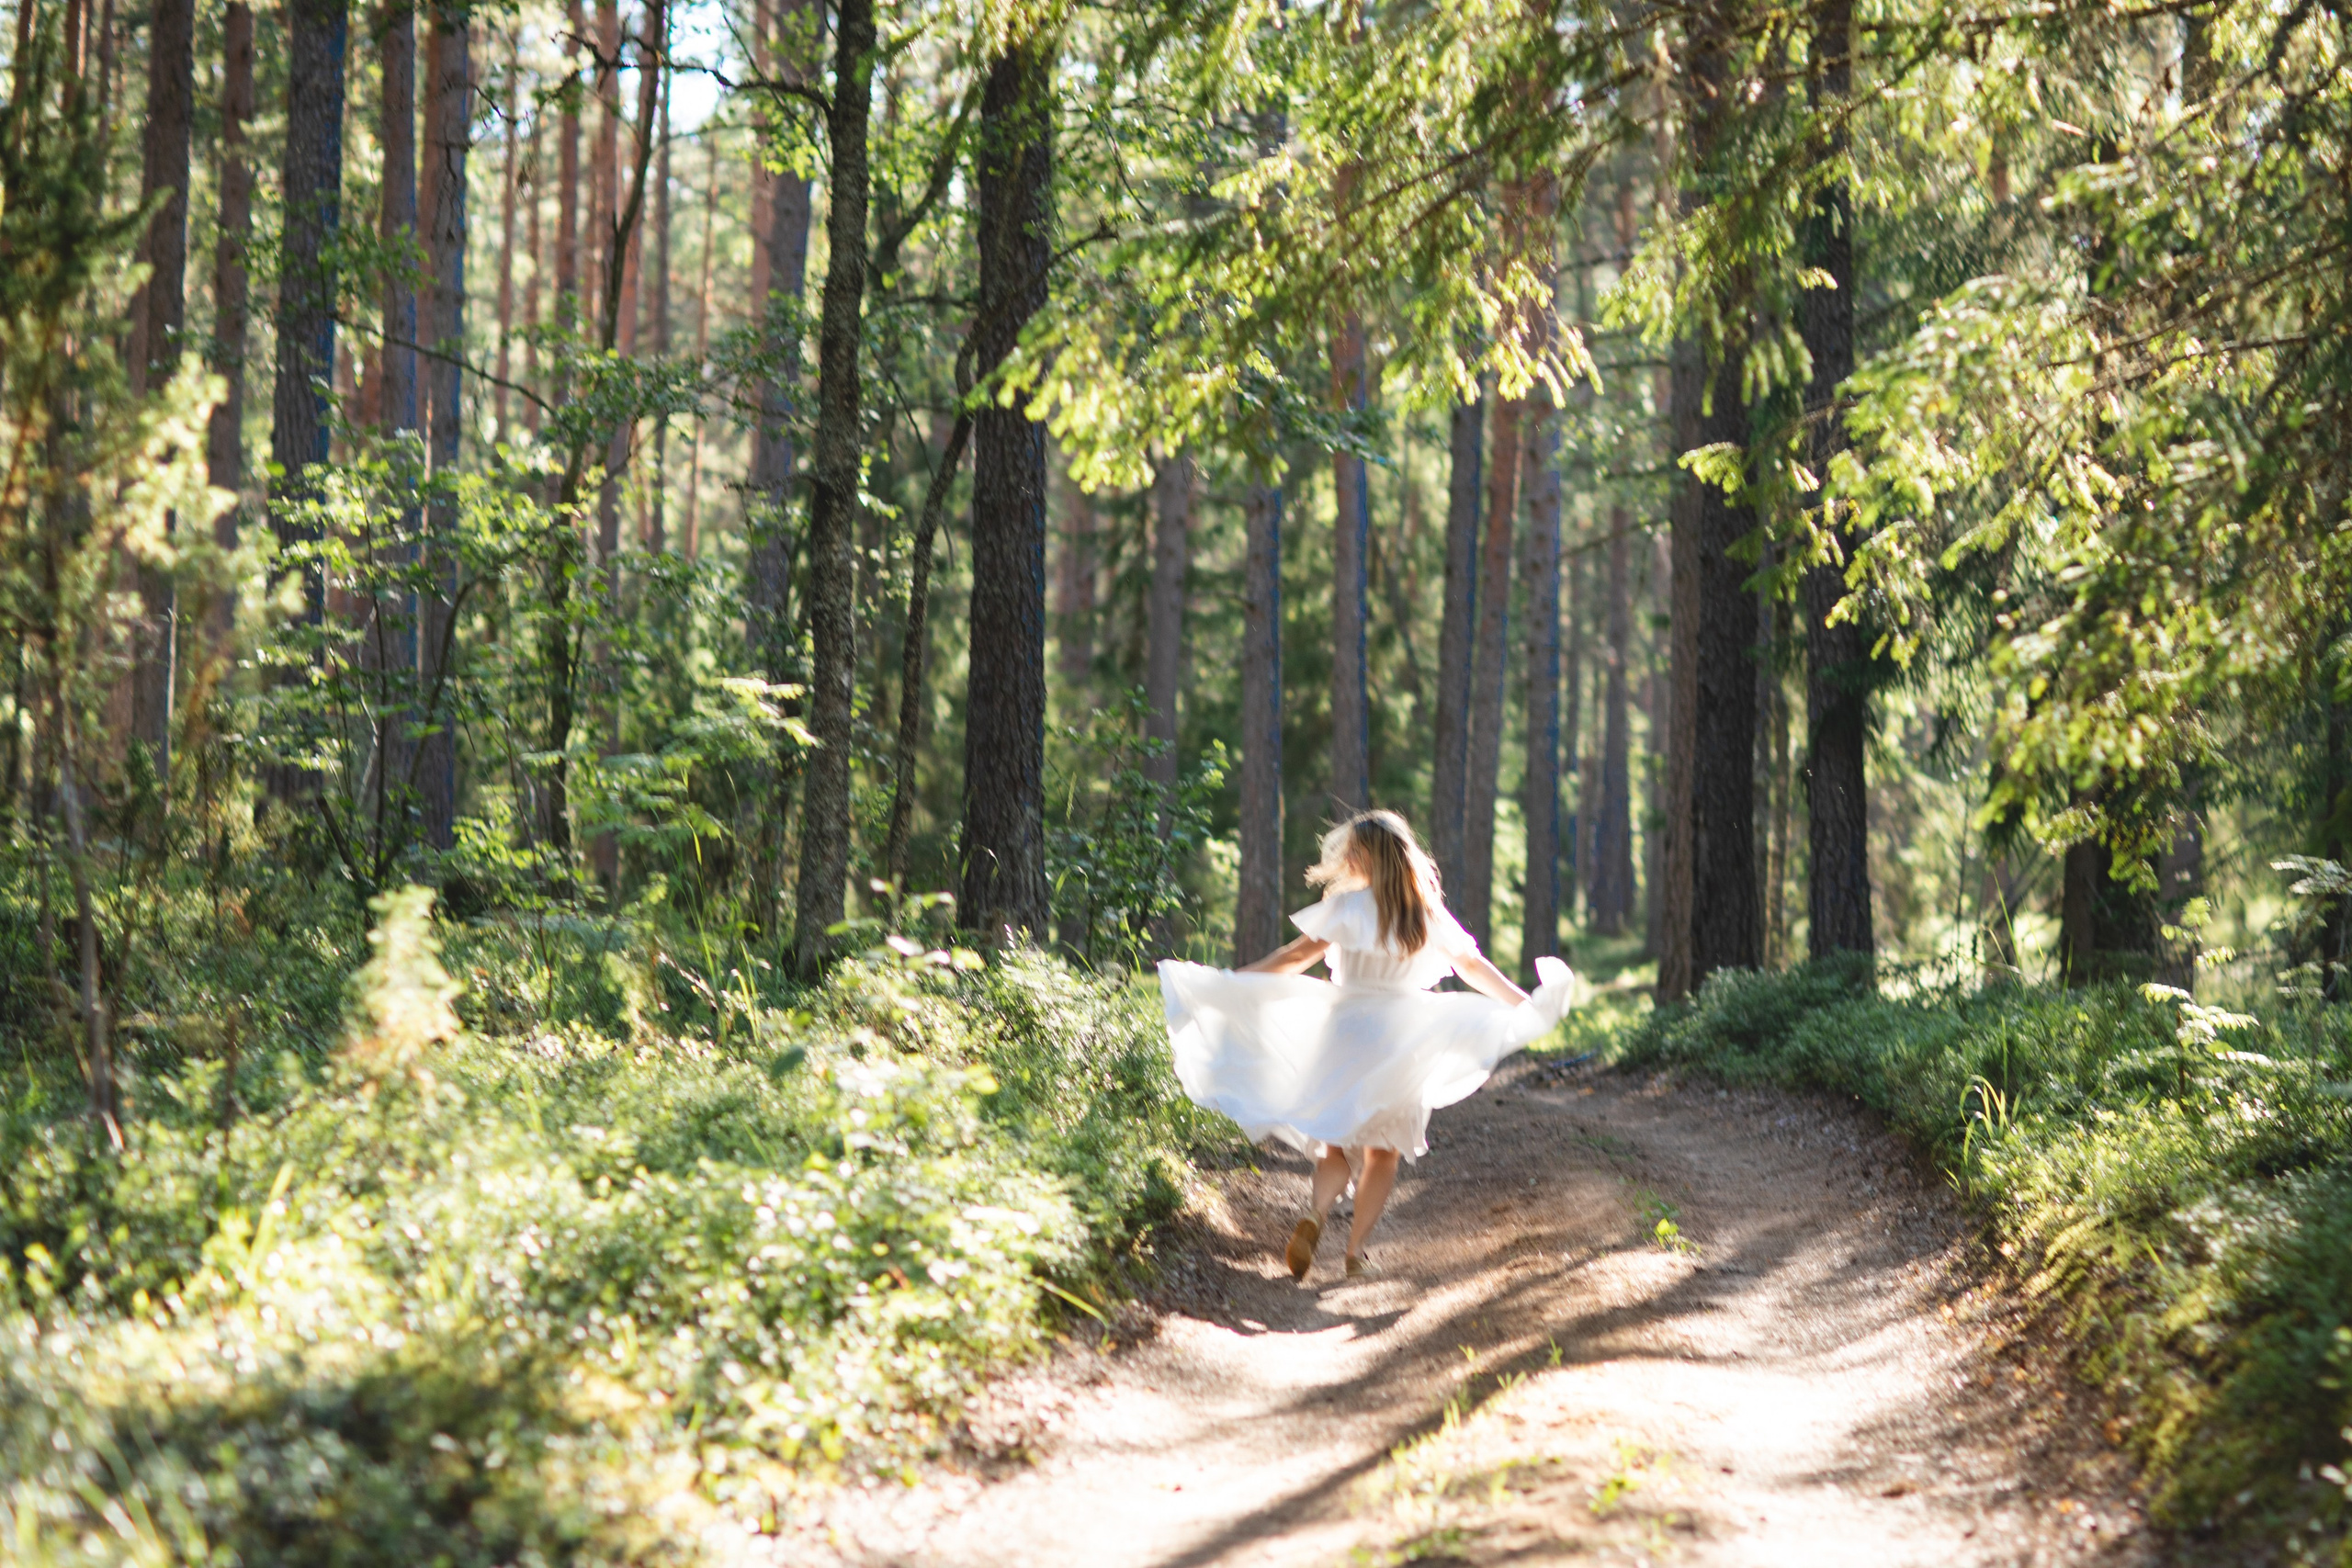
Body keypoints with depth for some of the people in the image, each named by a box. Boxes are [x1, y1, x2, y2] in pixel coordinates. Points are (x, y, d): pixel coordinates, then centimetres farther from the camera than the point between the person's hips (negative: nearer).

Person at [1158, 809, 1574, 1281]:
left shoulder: (1350, 906, -7)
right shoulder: (1427, 911, 4)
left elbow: (1298, 954, -11)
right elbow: (1473, 964, 8)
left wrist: (1232, 980, -7)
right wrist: (1526, 1004, 16)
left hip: (1345, 1027, -2)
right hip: (1401, 1038, 2)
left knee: (1335, 1139, 7)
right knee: (1384, 1148, 11)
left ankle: (1316, 1210, -22)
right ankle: (1356, 1248, 4)